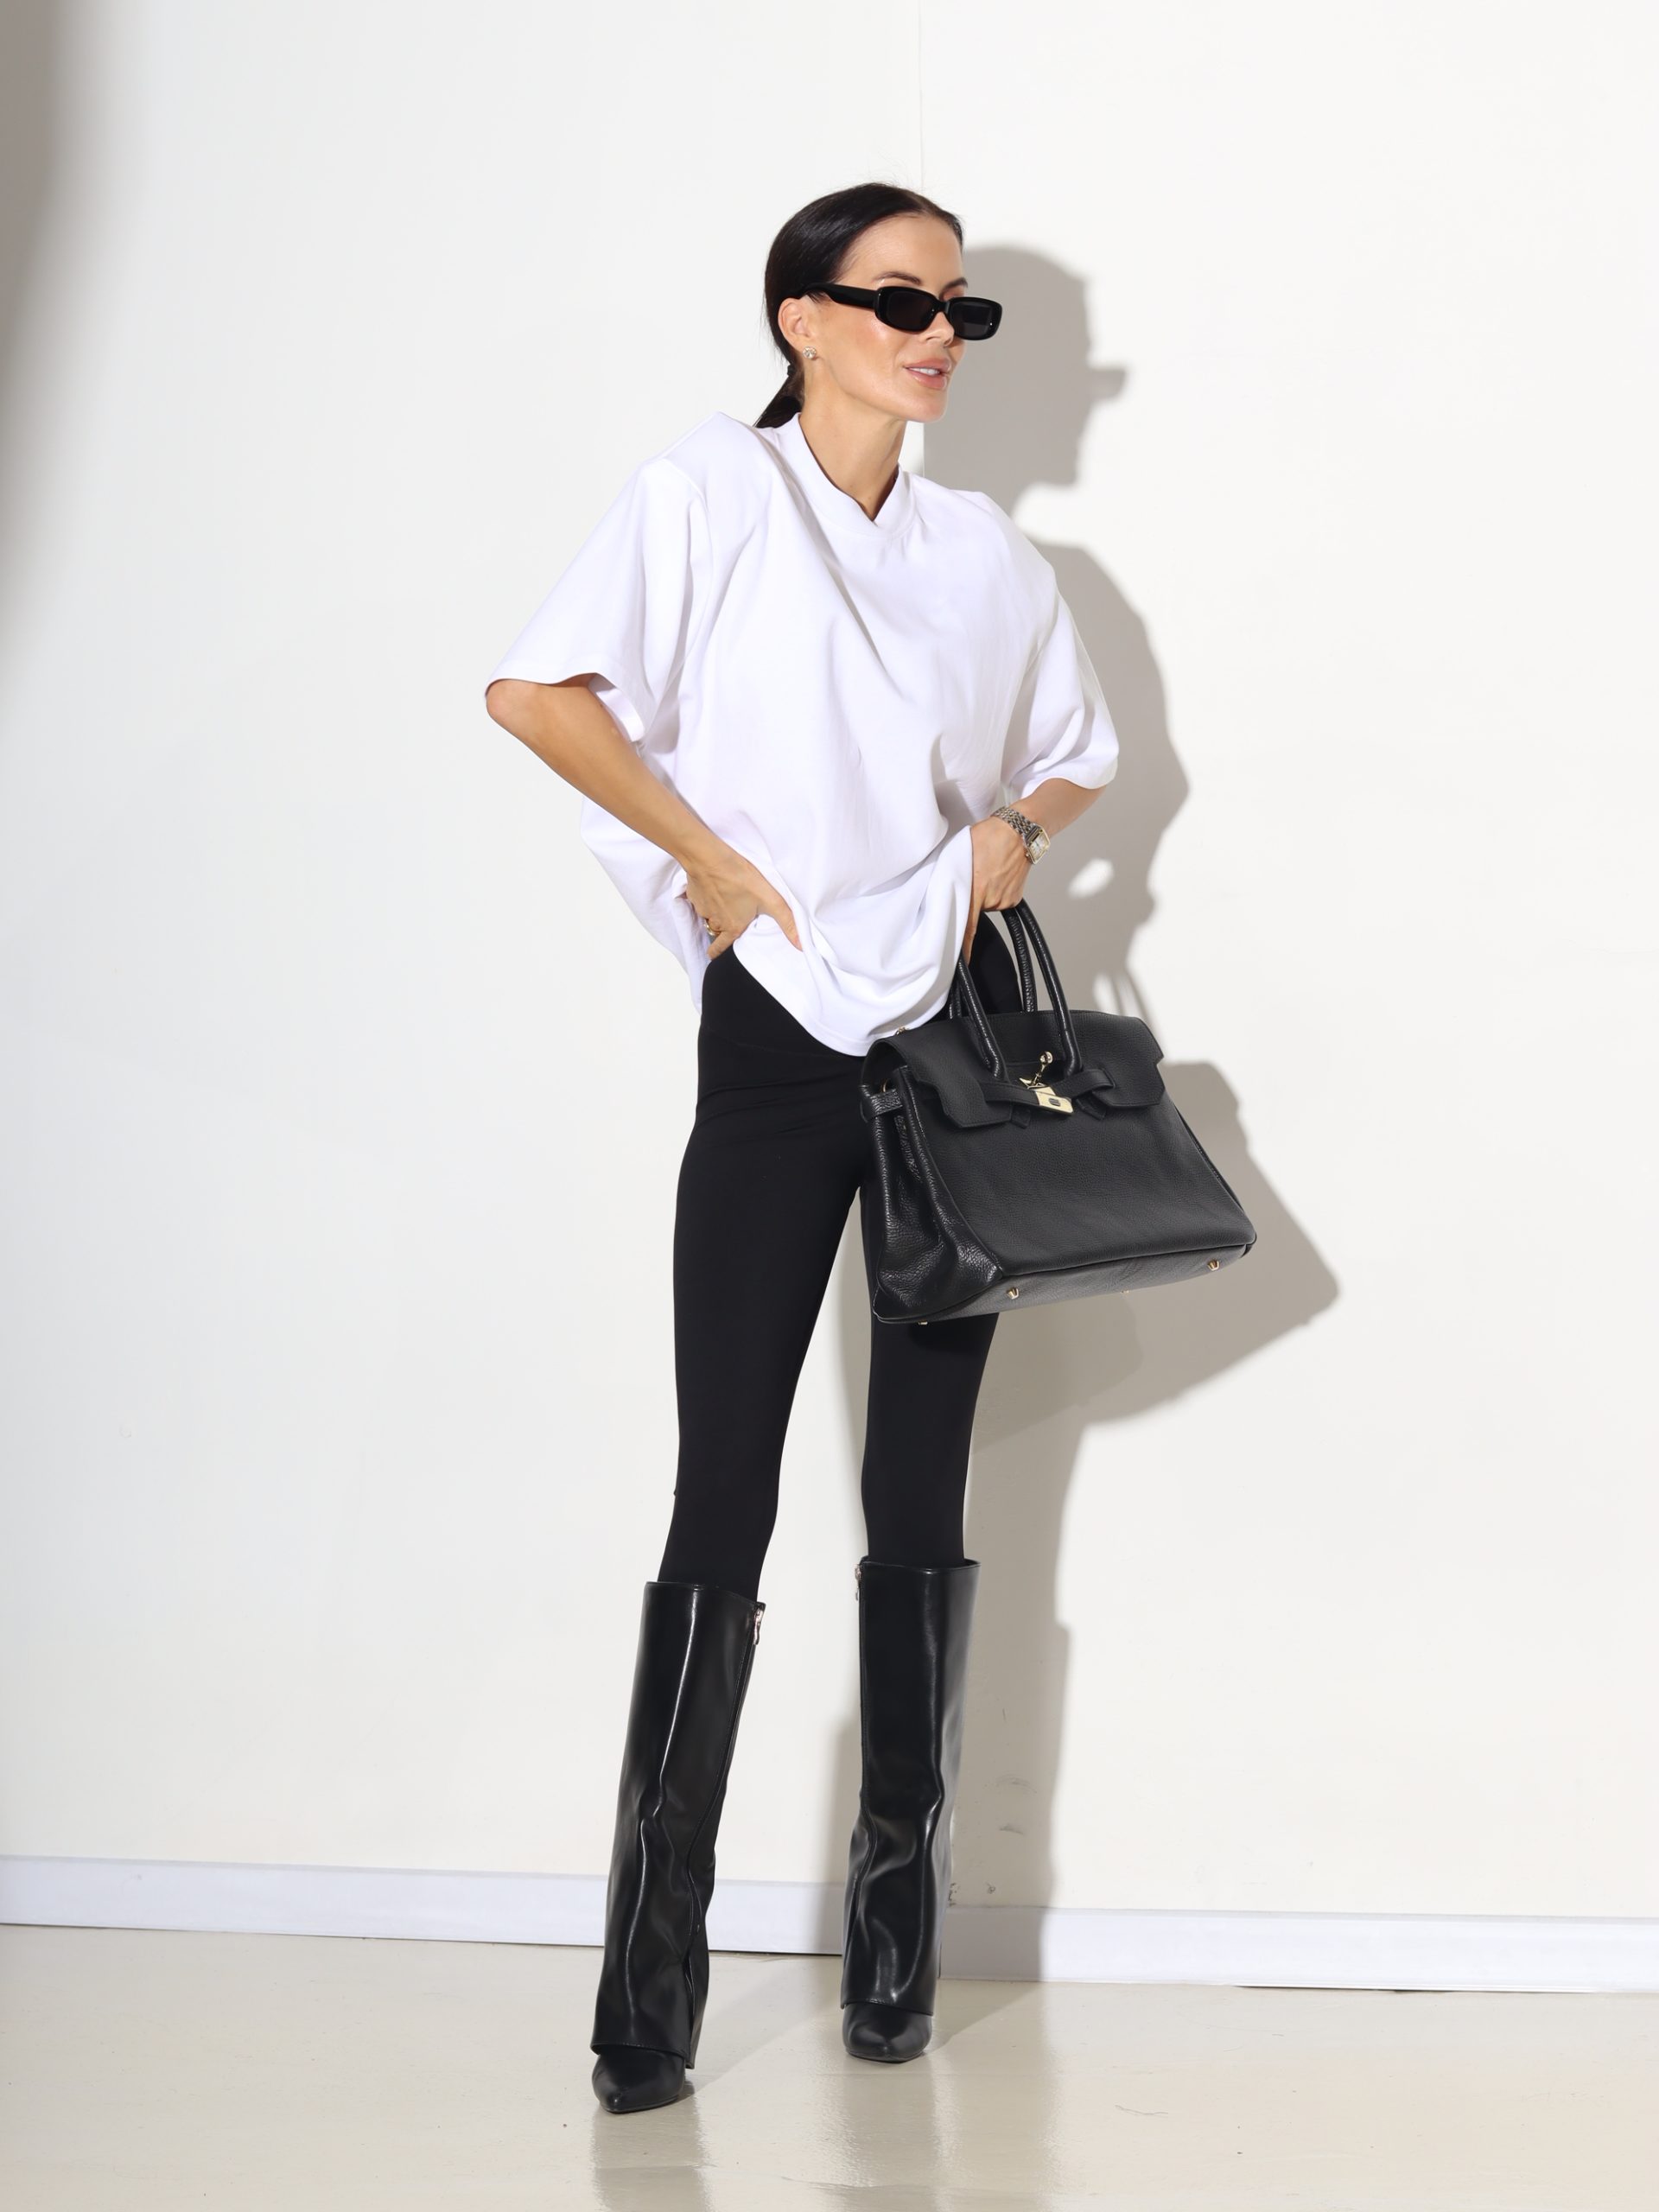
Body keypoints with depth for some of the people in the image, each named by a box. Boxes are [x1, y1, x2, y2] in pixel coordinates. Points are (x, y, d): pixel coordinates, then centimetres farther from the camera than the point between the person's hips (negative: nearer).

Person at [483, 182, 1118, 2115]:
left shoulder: (984, 552, 12)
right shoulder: (707, 491, -2)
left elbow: (1076, 756, 24)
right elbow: (532, 689, -11)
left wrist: (1017, 829, 3)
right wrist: (709, 859, -11)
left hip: (957, 1031, 4)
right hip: (776, 1040, -4)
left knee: (921, 1487, 6)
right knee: (723, 1498, -7)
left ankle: (901, 1900, 17)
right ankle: (650, 1960, -1)